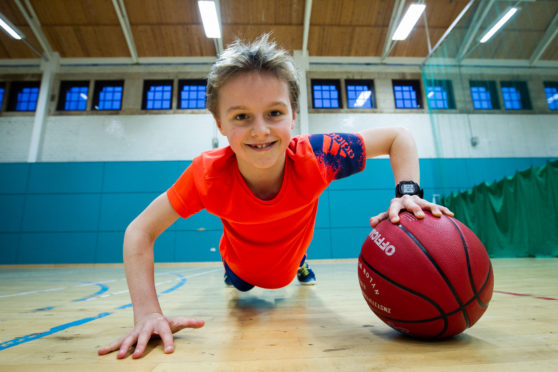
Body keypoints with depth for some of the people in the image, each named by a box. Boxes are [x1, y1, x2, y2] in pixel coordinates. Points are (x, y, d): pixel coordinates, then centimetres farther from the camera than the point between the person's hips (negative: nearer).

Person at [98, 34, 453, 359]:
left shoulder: (316, 158, -40)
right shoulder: (208, 175, -39)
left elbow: (399, 137, -26)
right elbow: (141, 231, -28)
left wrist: (407, 193, -42)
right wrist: (148, 313, -39)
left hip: (287, 262, 0)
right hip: (242, 266, 1)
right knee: (238, 287, 35)